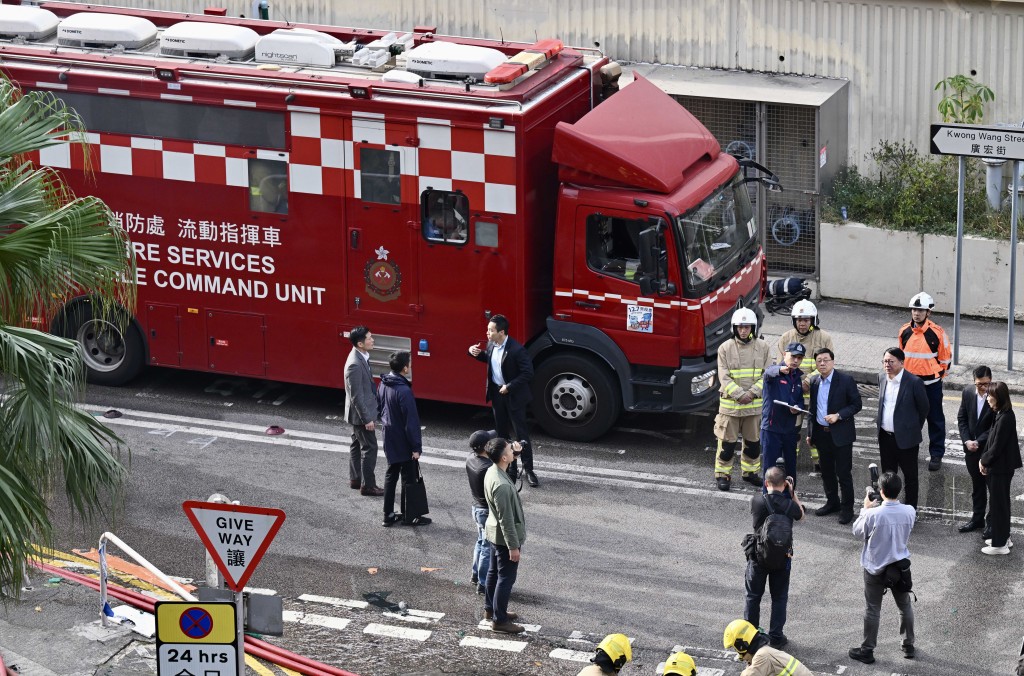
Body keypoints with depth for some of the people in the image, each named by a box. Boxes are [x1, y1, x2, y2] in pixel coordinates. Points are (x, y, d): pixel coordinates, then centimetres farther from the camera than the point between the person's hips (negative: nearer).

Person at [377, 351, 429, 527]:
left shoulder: (383, 385, 0)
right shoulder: (404, 391, -27)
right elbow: (411, 420, -23)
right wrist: (416, 446, -18)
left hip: (389, 439, 8)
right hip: (404, 442, -8)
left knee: (391, 475, 16)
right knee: (409, 479, 5)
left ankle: (388, 515, 20)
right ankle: (411, 516, 14)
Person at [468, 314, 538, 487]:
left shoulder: (516, 350, -23)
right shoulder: (491, 345, -1)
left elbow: (528, 373, -22)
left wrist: (509, 387, -21)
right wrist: (476, 353, 1)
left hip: (514, 396, -7)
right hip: (497, 394, 7)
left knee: (521, 433, -1)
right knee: (502, 433, 14)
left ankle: (528, 470, 7)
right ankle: (510, 468, 25)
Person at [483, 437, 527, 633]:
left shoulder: (492, 471, -3)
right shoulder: (502, 485, -32)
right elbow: (506, 520, -27)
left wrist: (516, 451, 7)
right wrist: (513, 546, -22)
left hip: (495, 533, 10)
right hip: (505, 536, -10)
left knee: (494, 572, 23)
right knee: (506, 577, 2)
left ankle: (490, 609, 38)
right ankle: (499, 620, 11)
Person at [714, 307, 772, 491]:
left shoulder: (763, 347, 1)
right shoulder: (725, 348, -5)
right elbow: (724, 377, -9)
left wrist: (753, 393, -13)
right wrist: (740, 394, -18)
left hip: (755, 405, 3)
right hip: (730, 404, -3)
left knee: (753, 441, 15)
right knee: (727, 442, 1)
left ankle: (750, 472, 31)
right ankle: (723, 474, 13)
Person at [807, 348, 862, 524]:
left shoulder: (845, 380, -10)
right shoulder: (814, 382, 6)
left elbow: (856, 404, -7)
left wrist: (838, 415, -20)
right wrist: (810, 433, 13)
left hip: (840, 434, -5)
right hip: (821, 434, 5)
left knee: (843, 473, -1)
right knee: (827, 471, 15)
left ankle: (847, 508, 8)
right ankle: (832, 503, 30)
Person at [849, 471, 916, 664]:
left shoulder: (873, 514, -26)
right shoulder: (909, 512, -15)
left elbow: (858, 532, -9)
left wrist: (866, 508, 1)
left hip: (876, 568, -3)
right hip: (901, 566, 3)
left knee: (873, 610, 10)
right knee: (905, 606, 20)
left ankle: (867, 650, 21)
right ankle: (909, 646, 33)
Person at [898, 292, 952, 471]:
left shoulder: (937, 333, -13)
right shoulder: (904, 331, 0)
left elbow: (946, 358, -3)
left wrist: (938, 374, -1)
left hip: (931, 384, -4)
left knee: (935, 419, 5)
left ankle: (936, 454, 12)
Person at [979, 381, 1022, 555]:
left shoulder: (1005, 419, -24)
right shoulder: (1001, 414, 5)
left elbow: (997, 446, -22)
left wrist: (985, 461, -8)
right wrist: (984, 459, 2)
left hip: (1000, 468, -9)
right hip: (1001, 467, 9)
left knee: (998, 504, 1)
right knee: (1001, 503, 20)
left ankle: (1000, 544, 9)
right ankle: (1003, 537, 32)